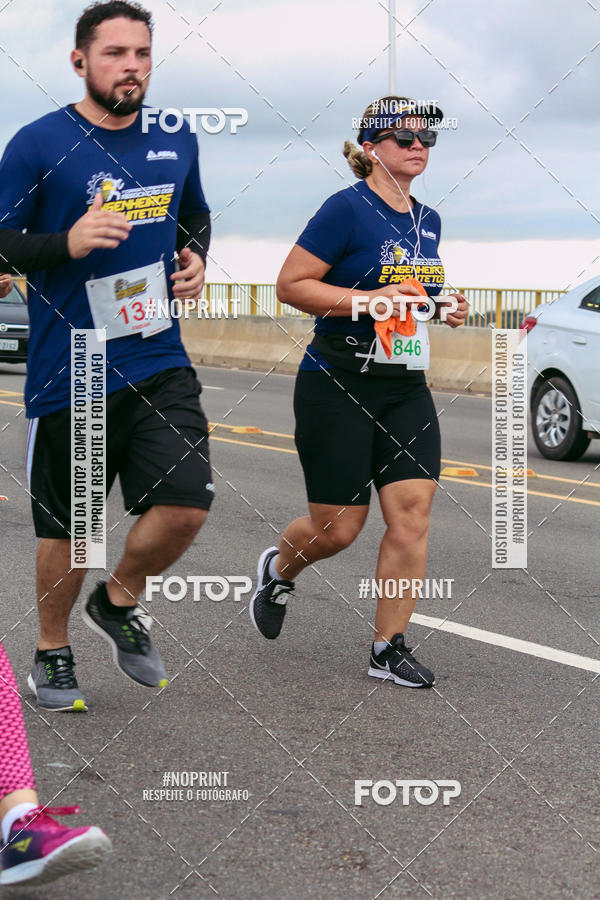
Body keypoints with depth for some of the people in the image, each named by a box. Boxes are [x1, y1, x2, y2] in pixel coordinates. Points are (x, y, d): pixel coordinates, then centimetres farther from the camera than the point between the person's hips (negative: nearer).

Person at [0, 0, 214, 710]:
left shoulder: (176, 139, 7)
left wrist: (196, 260, 4)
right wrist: (68, 243, -21)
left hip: (158, 360, 4)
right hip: (69, 371, -3)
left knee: (186, 505, -9)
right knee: (65, 527, 8)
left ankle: (119, 603, 21)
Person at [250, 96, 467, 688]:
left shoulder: (427, 221, 12)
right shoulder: (348, 208, -11)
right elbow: (290, 285, -13)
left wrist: (444, 308, 8)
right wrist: (369, 300, -21)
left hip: (406, 388, 6)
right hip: (338, 385, -6)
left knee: (412, 510, -5)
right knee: (338, 527, 1)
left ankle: (389, 648, 5)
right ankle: (279, 568, 35)